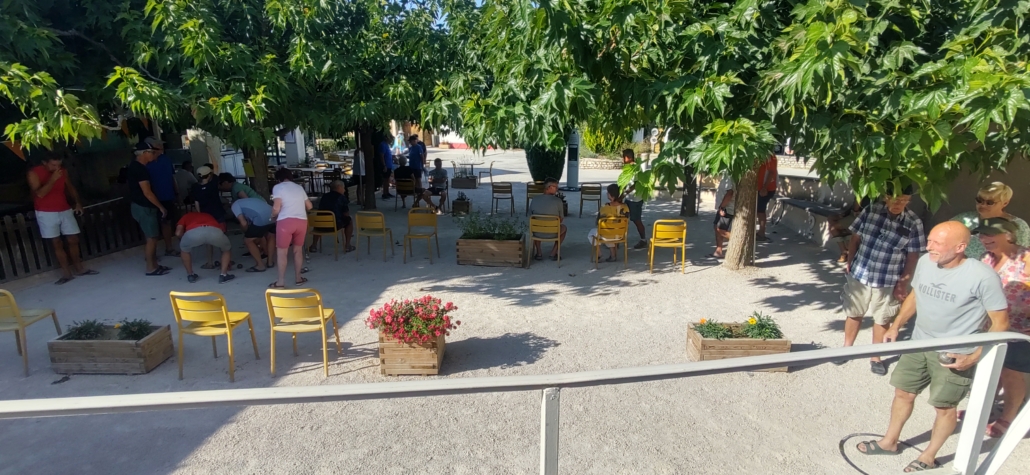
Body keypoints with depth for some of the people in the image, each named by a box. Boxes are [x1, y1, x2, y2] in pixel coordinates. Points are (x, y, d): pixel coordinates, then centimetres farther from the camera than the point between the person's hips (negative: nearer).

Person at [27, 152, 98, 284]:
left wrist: (78, 202, 5)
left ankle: (79, 268, 16)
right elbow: (39, 194, -19)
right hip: (46, 213, -4)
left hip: (65, 210, 4)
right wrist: (52, 179, -24)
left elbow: (70, 187, 16)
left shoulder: (63, 171, 3)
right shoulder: (34, 173, -10)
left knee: (73, 240, 6)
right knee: (57, 243, -1)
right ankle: (67, 273, 1)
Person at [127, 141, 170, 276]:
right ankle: (151, 268, 2)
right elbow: (147, 193, -21)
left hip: (141, 206, 10)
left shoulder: (134, 166, 12)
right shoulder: (140, 169, -19)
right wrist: (161, 207, -13)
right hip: (144, 208, -10)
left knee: (152, 237, 14)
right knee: (152, 238, -4)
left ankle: (154, 265, 19)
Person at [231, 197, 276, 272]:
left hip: (262, 219, -7)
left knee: (248, 240, 13)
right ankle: (270, 262, 35)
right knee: (271, 237, 33)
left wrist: (247, 232, 27)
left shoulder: (235, 205, 20)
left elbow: (243, 223, 6)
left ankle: (260, 265, 15)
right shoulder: (253, 200, 40)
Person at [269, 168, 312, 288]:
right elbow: (309, 206, 19)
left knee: (281, 252, 4)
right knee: (298, 250, 17)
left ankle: (281, 282, 6)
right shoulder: (299, 187, 18)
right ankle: (298, 278, 24)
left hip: (286, 221, -5)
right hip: (302, 221, 5)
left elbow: (276, 208, -8)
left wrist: (273, 217, 11)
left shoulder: (278, 187, 2)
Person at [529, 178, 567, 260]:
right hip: (552, 234, -2)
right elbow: (561, 219, -3)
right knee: (564, 228, 30)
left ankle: (539, 253, 29)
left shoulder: (534, 199, -8)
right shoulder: (558, 200, -13)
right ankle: (553, 253, 21)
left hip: (537, 233, 2)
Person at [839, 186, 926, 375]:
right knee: (854, 313, 15)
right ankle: (846, 349, 33)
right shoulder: (871, 210, -7)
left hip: (888, 282, -1)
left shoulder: (914, 223, -8)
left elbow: (913, 256, -4)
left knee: (882, 319, 14)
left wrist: (903, 282, -6)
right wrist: (849, 262, -3)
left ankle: (875, 357, 31)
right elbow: (855, 238, 1)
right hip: (859, 274, 1)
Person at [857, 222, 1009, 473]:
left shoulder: (983, 276, -22)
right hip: (918, 344, 5)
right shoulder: (925, 262, -7)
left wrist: (975, 356, -19)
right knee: (903, 393, 17)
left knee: (944, 406, 12)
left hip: (954, 355, -5)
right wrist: (896, 326, 7)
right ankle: (889, 442, 36)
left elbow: (1000, 322, -13)